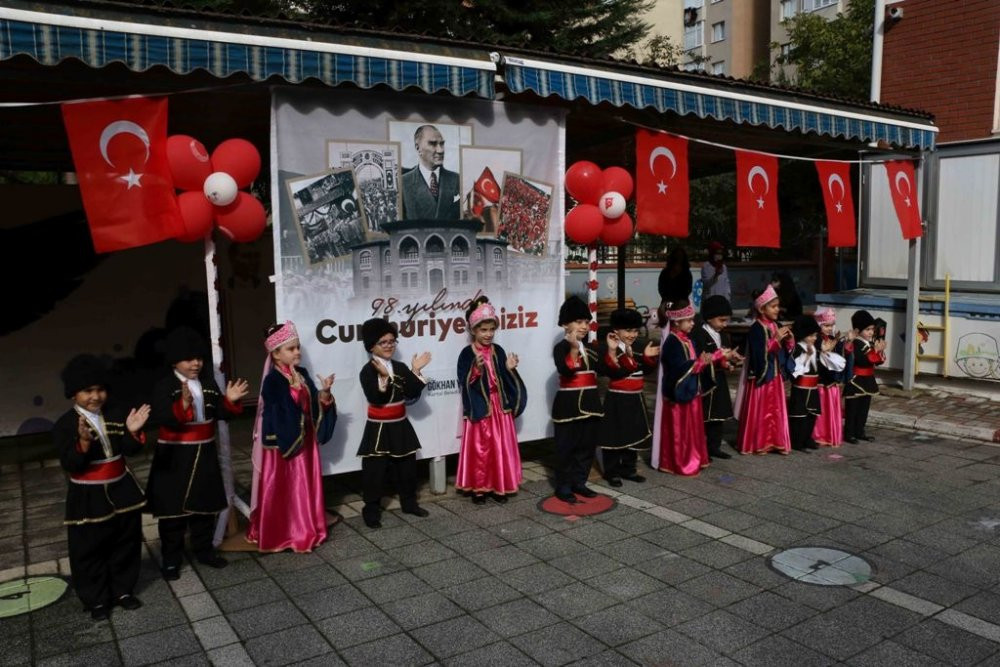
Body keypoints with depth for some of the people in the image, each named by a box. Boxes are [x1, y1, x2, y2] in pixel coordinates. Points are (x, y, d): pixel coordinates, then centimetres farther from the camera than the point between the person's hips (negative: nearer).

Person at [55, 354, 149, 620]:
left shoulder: (115, 416, 0)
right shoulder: (64, 425, -12)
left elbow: (131, 451, 1)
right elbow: (70, 465, -19)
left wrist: (133, 432, -18)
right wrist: (84, 442, -35)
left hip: (121, 491, 4)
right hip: (88, 498, -4)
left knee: (126, 543, 14)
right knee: (90, 551, 6)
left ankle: (123, 590, 31)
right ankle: (96, 599, 23)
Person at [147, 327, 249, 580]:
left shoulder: (208, 383, 4)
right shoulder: (164, 386, -12)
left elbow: (220, 414, 5)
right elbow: (162, 419, -25)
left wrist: (230, 401, -14)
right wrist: (183, 404, -41)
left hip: (204, 453, 5)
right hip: (174, 456, -5)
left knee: (205, 505, 15)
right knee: (173, 509, 3)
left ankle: (203, 550, 30)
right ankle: (171, 559, 16)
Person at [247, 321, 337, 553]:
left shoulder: (302, 374, 6)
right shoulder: (272, 381, -15)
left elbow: (315, 406, 6)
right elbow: (281, 413, -24)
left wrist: (325, 392, -12)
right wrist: (295, 389, -31)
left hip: (305, 440, 7)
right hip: (283, 442, -7)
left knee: (305, 486, 14)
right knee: (282, 489, 2)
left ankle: (305, 529, 28)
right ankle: (279, 534, 16)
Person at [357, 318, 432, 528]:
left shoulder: (401, 367, 4)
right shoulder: (368, 371, -13)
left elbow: (413, 394, -2)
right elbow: (375, 399, -24)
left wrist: (415, 372, -10)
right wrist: (384, 377, -34)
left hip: (400, 426, 6)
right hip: (378, 428, -6)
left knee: (407, 466, 15)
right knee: (375, 470, -3)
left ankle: (409, 503, 30)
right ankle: (371, 510, 9)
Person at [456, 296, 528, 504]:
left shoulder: (498, 351, 6)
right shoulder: (467, 353, -7)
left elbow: (504, 380, 10)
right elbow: (464, 382, -13)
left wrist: (509, 369, -8)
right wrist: (477, 369, -27)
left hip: (499, 406, 4)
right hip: (479, 407, -4)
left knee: (501, 446, 7)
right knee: (479, 448, 1)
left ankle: (499, 486, 18)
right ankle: (478, 488, 13)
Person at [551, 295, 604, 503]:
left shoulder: (590, 347, 12)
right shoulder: (561, 347, -10)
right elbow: (566, 371, -25)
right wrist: (574, 348, -35)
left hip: (589, 403, 7)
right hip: (568, 404, -7)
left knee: (587, 445, 12)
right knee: (566, 447, 0)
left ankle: (579, 482, 24)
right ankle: (563, 486, 9)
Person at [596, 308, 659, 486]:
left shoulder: (636, 349, 12)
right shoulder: (608, 348, -13)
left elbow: (645, 371, 13)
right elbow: (608, 370, -28)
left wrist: (648, 357, -2)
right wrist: (612, 351, -39)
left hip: (635, 399, 8)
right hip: (617, 400, -8)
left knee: (634, 435, 14)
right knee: (614, 436, -1)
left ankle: (628, 469, 26)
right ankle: (612, 472, 10)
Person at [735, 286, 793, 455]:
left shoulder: (776, 326, 9)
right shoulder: (756, 328, -15)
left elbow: (784, 352, 13)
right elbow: (759, 354, -24)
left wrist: (788, 340, -4)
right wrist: (776, 339, -23)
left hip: (775, 375, 7)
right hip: (761, 375, -7)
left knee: (776, 409, 11)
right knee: (760, 411, 0)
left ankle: (775, 441, 19)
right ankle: (757, 444, 9)